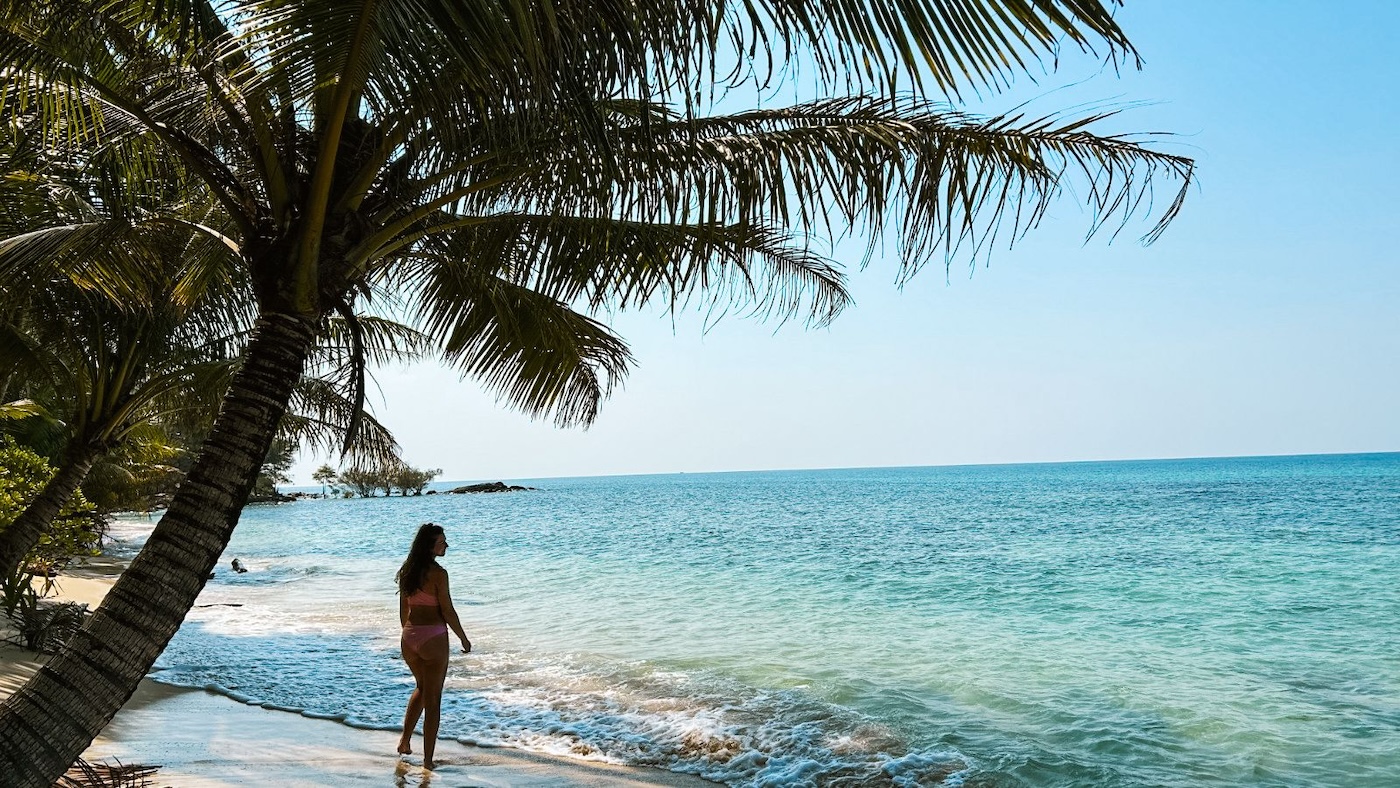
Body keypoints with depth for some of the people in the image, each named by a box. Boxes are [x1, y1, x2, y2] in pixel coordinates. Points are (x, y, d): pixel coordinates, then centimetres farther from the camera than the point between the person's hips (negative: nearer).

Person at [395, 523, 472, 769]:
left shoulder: (407, 571, 6)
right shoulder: (438, 573, -15)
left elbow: (403, 610, 13)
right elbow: (448, 611, -12)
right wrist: (463, 638, 0)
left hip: (409, 638, 7)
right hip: (433, 637, -7)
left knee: (422, 688, 28)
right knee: (433, 698, 4)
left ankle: (405, 741, 25)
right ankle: (427, 759, 8)